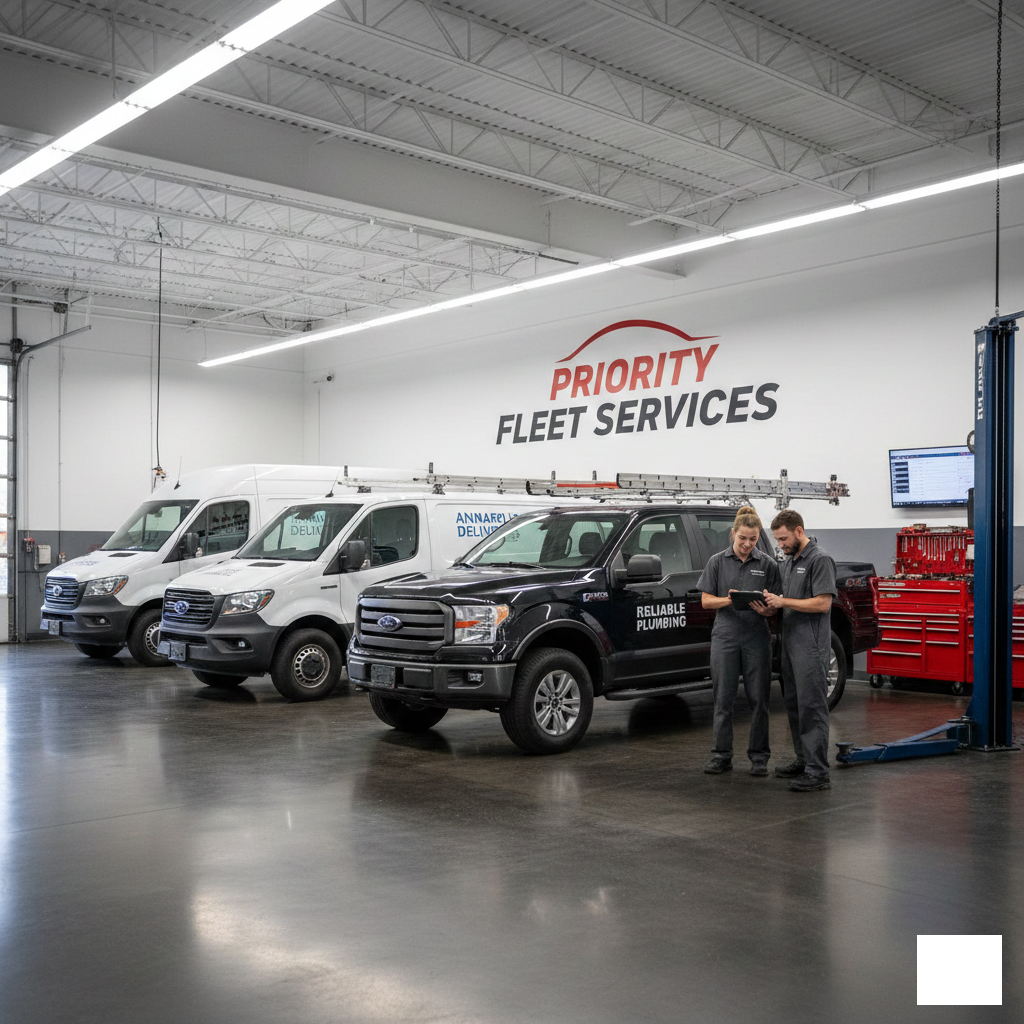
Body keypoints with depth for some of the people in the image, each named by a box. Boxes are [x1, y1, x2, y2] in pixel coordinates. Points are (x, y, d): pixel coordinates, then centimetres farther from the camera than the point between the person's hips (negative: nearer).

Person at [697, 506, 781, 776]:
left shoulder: (768, 564, 5)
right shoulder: (717, 562, 5)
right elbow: (706, 600, 4)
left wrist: (765, 609, -17)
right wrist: (728, 600, -16)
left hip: (757, 637, 0)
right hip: (725, 635, 0)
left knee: (758, 698, 3)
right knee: (723, 698, 3)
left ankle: (759, 756, 13)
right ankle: (721, 755, 11)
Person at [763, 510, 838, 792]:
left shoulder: (820, 560, -11)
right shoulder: (789, 562, 18)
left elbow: (822, 603, -17)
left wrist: (783, 601, -16)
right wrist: (772, 602, 4)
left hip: (811, 646, -9)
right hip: (790, 643, 9)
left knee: (812, 706, -9)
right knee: (794, 705, 14)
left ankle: (818, 772, -8)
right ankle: (803, 760, 24)